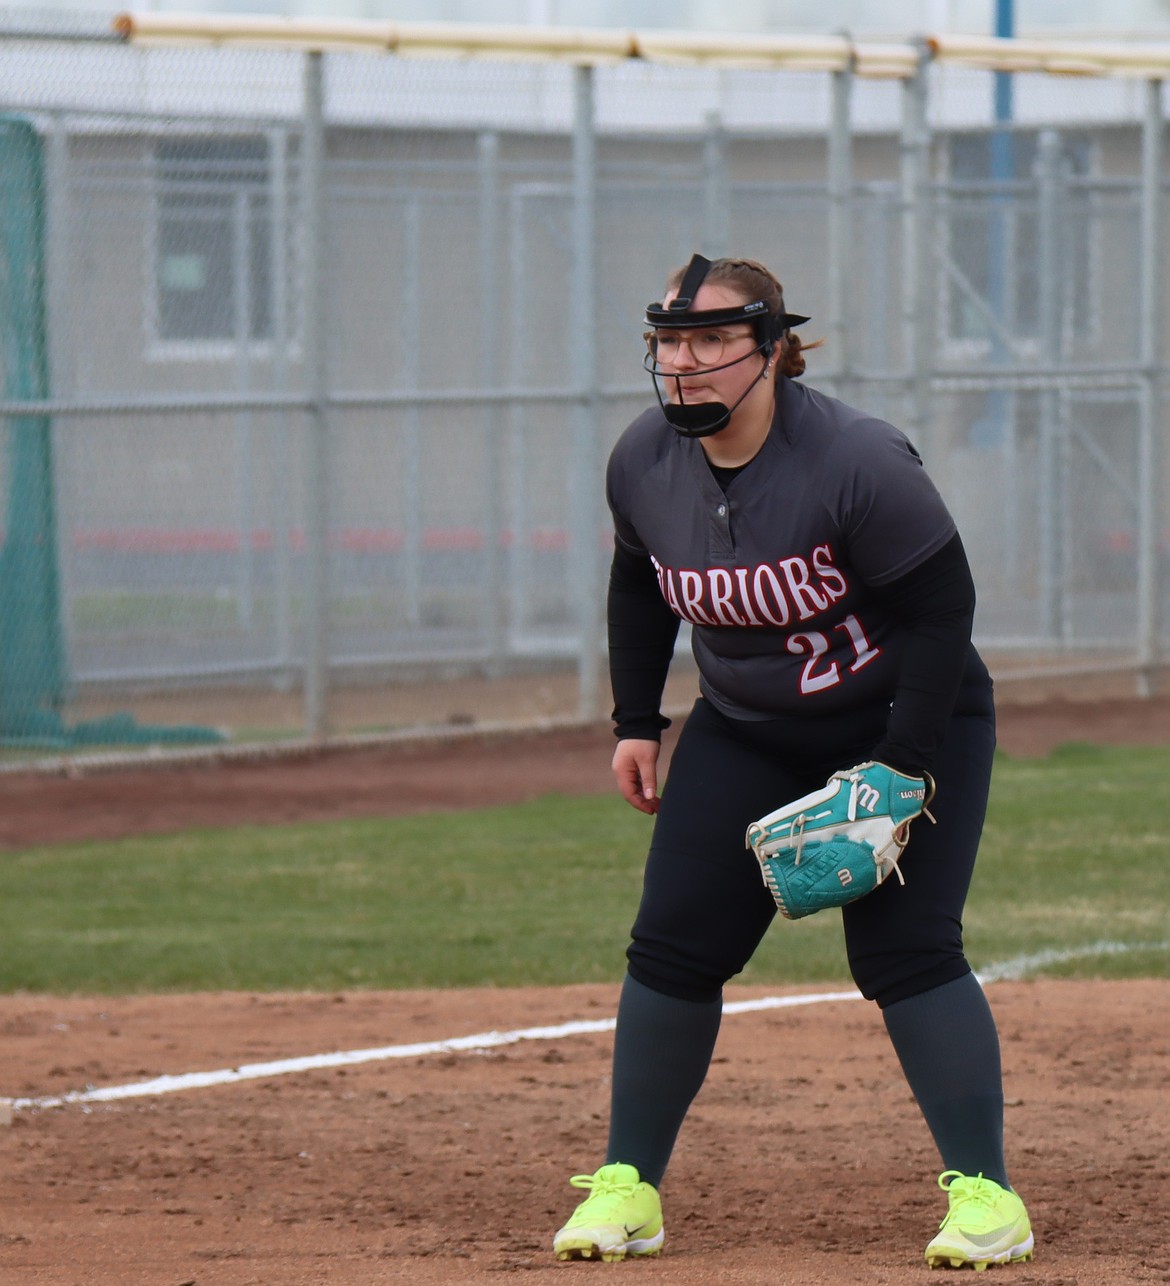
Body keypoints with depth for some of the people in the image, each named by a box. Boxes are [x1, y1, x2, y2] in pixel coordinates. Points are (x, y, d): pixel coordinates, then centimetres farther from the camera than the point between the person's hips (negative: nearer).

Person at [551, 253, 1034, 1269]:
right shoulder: (644, 462, -9)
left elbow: (940, 608, -21)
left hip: (907, 724, -5)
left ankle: (987, 1193, -8)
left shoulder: (857, 461, -27)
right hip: (743, 735, 5)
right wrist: (636, 721, 7)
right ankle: (628, 1187, 8)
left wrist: (899, 767, -25)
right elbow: (641, 585, 12)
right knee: (674, 945, -1)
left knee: (904, 950, -15)